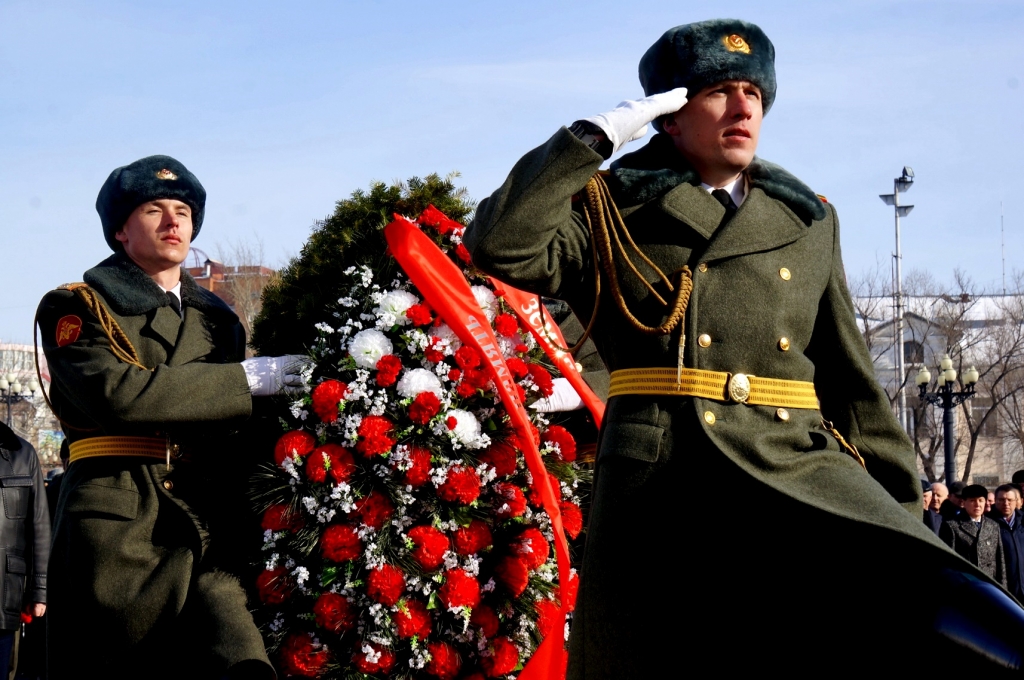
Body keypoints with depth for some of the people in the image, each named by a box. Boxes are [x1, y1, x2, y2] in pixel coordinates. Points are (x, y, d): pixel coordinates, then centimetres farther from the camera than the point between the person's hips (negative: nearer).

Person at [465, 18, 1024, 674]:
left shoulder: (808, 221, 20)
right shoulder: (613, 213, 10)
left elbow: (850, 380, 20)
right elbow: (501, 244, -9)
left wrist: (898, 506, 15)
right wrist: (599, 133, -4)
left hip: (801, 471, 2)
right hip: (663, 481, -2)